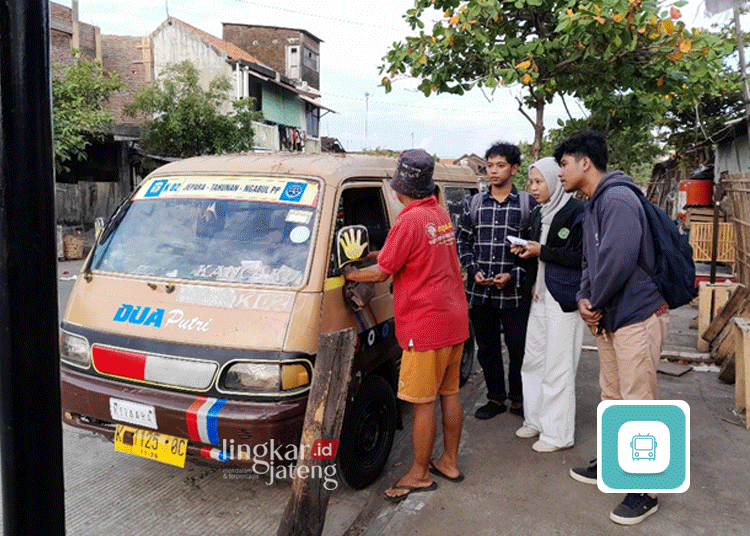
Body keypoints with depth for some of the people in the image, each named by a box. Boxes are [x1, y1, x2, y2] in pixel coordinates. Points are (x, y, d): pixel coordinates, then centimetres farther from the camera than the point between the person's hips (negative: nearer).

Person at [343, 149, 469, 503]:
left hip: (426, 325, -9)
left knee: (422, 401, 2)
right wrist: (375, 253, 20)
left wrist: (350, 273, 4)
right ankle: (449, 463, 28)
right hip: (455, 318, 9)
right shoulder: (442, 214, 10)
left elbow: (380, 273, -14)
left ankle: (419, 474, 14)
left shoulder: (410, 221, -18)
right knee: (449, 392, 16)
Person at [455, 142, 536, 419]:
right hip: (480, 291, 3)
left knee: (519, 348, 5)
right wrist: (473, 270, -3)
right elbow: (462, 241, 12)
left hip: (514, 292, -3)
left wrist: (513, 275, -12)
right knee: (487, 348, 12)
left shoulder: (528, 203, -1)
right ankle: (496, 398, 28)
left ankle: (518, 398, 24)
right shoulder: (474, 203, 8)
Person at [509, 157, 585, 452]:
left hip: (564, 300, -8)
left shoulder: (576, 212, -12)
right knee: (532, 360, 14)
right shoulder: (538, 213, 14)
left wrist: (541, 251, -19)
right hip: (539, 295, 8)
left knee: (558, 367, -1)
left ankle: (558, 433, 12)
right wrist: (525, 250, 1)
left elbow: (580, 257, -18)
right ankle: (536, 419, 30)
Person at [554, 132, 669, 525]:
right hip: (609, 317, 10)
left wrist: (596, 304, -12)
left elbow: (617, 261, -27)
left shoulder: (617, 200, -19)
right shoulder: (592, 205, 14)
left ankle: (645, 491, 13)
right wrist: (584, 298, 0)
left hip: (637, 316, -10)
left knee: (639, 404, -1)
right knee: (611, 397, 20)